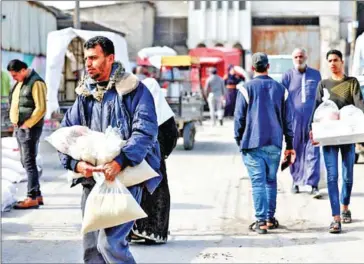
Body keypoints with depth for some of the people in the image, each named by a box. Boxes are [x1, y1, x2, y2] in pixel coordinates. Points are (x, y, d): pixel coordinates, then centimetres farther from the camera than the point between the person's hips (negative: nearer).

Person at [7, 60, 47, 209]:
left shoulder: (36, 83, -13)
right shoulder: (20, 83, 15)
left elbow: (41, 108, -19)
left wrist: (27, 124, -15)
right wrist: (15, 122, 9)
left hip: (30, 128, -9)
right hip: (19, 128, 9)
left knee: (29, 163, -7)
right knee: (26, 162, 12)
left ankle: (32, 199, -4)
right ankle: (37, 195, 19)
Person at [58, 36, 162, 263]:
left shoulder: (134, 90, -6)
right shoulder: (85, 93, 12)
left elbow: (145, 131, -15)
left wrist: (120, 162, -28)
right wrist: (76, 163, -10)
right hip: (92, 177, 6)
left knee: (110, 243, -16)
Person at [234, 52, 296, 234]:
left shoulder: (246, 89, -4)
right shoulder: (280, 89, 7)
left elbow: (239, 117, -4)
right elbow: (287, 119, 10)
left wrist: (239, 140, 8)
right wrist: (289, 145, 16)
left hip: (253, 144, -3)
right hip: (274, 144, 3)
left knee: (258, 182, -3)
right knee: (271, 181, 14)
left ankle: (261, 221, -7)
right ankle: (270, 218, 16)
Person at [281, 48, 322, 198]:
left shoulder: (315, 74, 11)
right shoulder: (288, 76, 6)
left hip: (312, 120, 0)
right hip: (294, 120, 0)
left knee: (313, 152, -7)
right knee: (295, 152, 6)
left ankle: (313, 185, -9)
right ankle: (296, 181, 19)